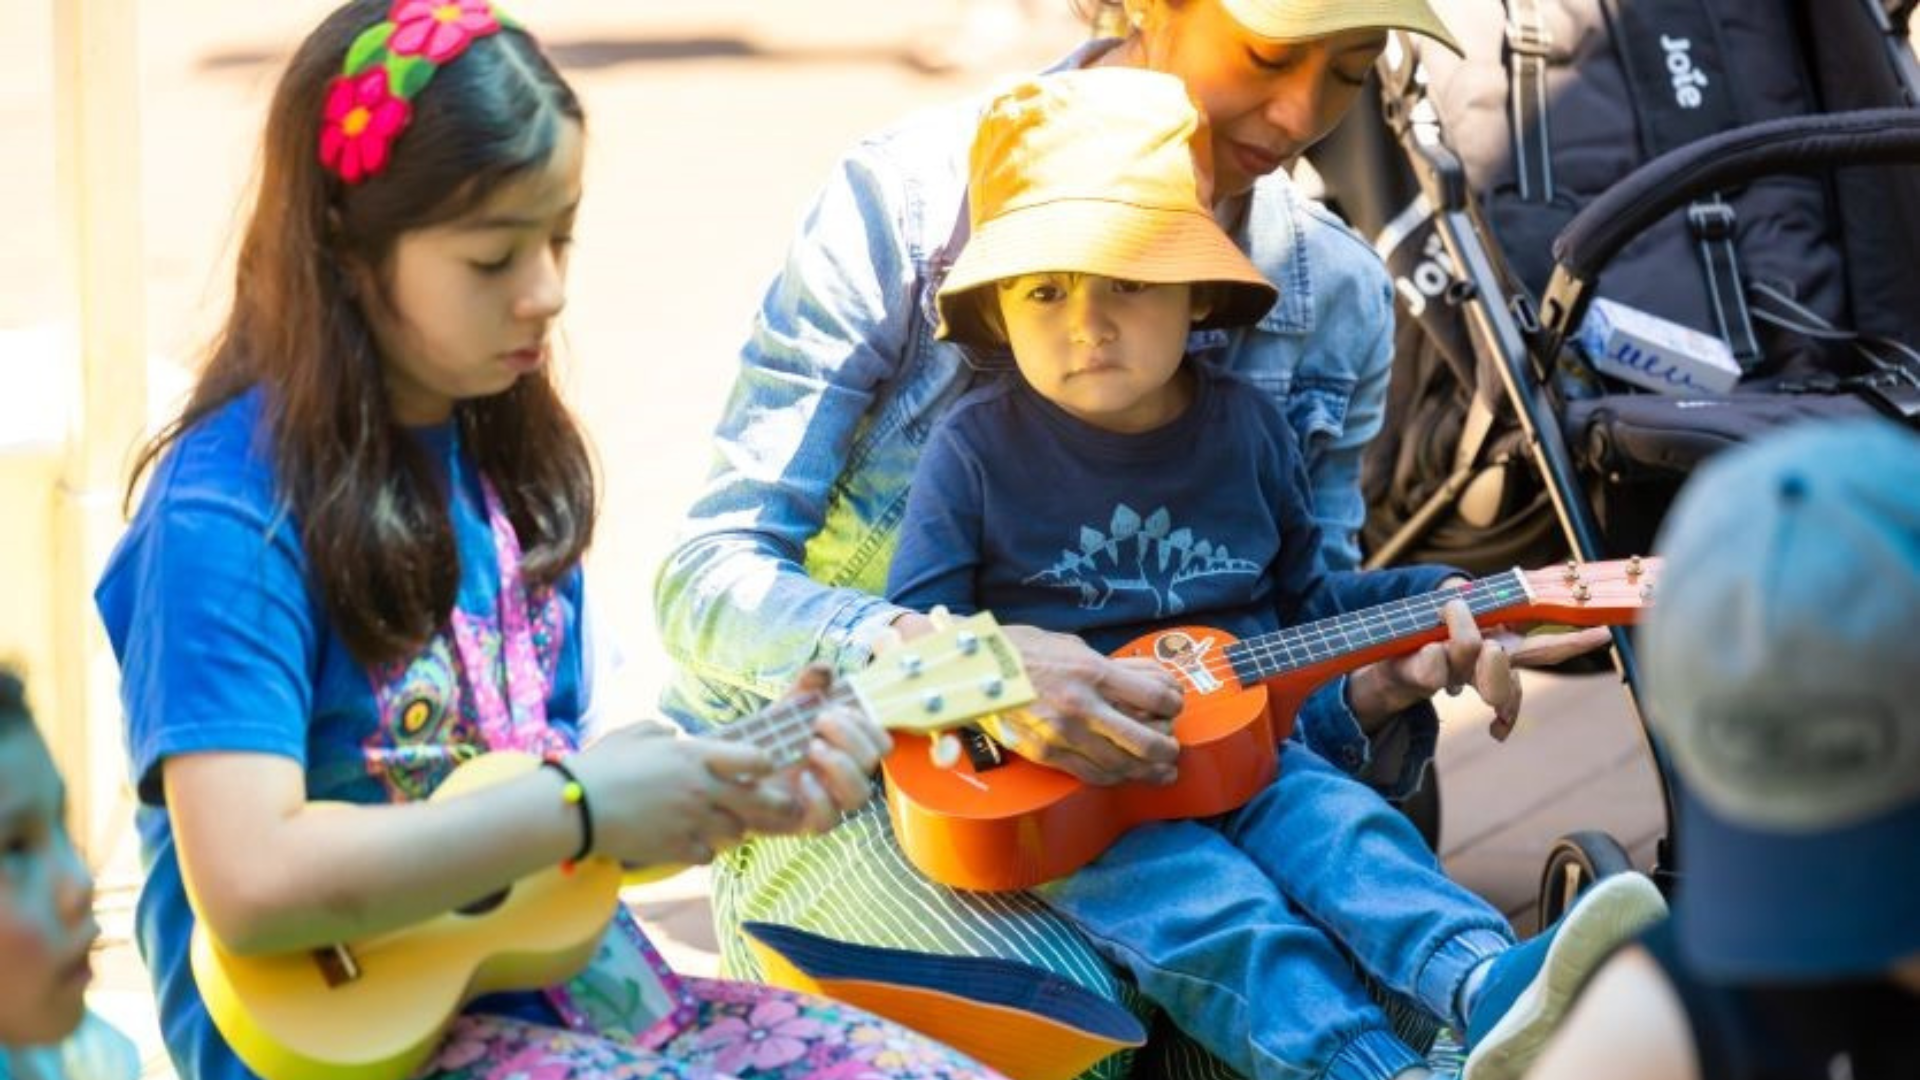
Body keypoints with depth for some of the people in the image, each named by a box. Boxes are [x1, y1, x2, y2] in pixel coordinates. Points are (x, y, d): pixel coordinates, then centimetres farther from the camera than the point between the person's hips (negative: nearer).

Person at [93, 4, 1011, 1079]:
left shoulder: (510, 455, 7)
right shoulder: (231, 506, -17)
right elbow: (249, 885, -26)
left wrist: (738, 784, -3)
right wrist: (582, 804, -21)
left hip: (570, 986, 8)